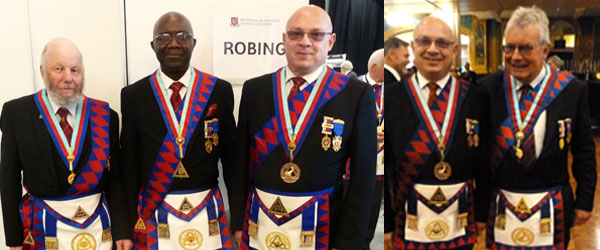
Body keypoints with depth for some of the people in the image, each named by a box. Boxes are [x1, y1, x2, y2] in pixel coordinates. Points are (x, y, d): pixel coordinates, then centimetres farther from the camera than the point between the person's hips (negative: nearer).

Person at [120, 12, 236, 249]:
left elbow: (231, 158, 1)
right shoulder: (133, 95, -1)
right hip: (154, 214, 0)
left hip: (207, 214, 0)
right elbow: (129, 165, 3)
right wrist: (133, 222, 2)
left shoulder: (220, 91, -2)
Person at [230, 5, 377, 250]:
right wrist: (238, 222, 5)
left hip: (322, 225, -2)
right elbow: (241, 161, 5)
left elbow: (362, 176, -6)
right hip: (259, 224, 2)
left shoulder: (356, 93, -7)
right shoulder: (254, 89, 1)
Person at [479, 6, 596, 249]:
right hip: (499, 207, 1)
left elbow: (584, 152, 2)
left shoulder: (573, 90, -7)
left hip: (551, 209, 0)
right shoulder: (488, 88, -7)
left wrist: (585, 201, 4)